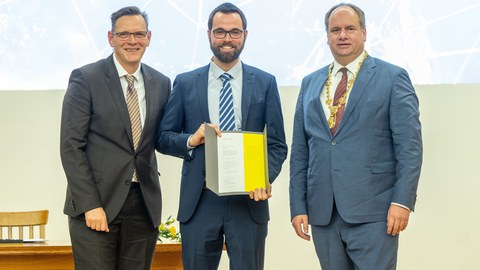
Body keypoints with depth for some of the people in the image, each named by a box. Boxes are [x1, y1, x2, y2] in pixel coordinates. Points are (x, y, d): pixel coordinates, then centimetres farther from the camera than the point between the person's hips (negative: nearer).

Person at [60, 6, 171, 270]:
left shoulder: (161, 83, 11)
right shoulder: (85, 78, -3)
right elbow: (71, 146, -7)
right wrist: (90, 205, -13)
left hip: (144, 204, 4)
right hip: (96, 202, -4)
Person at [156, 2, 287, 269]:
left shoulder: (265, 83, 6)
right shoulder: (185, 83, 7)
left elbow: (277, 144, 4)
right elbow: (164, 138, 8)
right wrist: (191, 140, -13)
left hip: (249, 200, 0)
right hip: (199, 201, 1)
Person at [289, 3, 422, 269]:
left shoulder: (392, 77, 2)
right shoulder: (310, 83, 15)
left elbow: (409, 146, -4)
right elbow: (300, 151, 13)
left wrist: (402, 201, -12)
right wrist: (298, 206, 7)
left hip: (372, 211, -4)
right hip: (322, 213, 4)